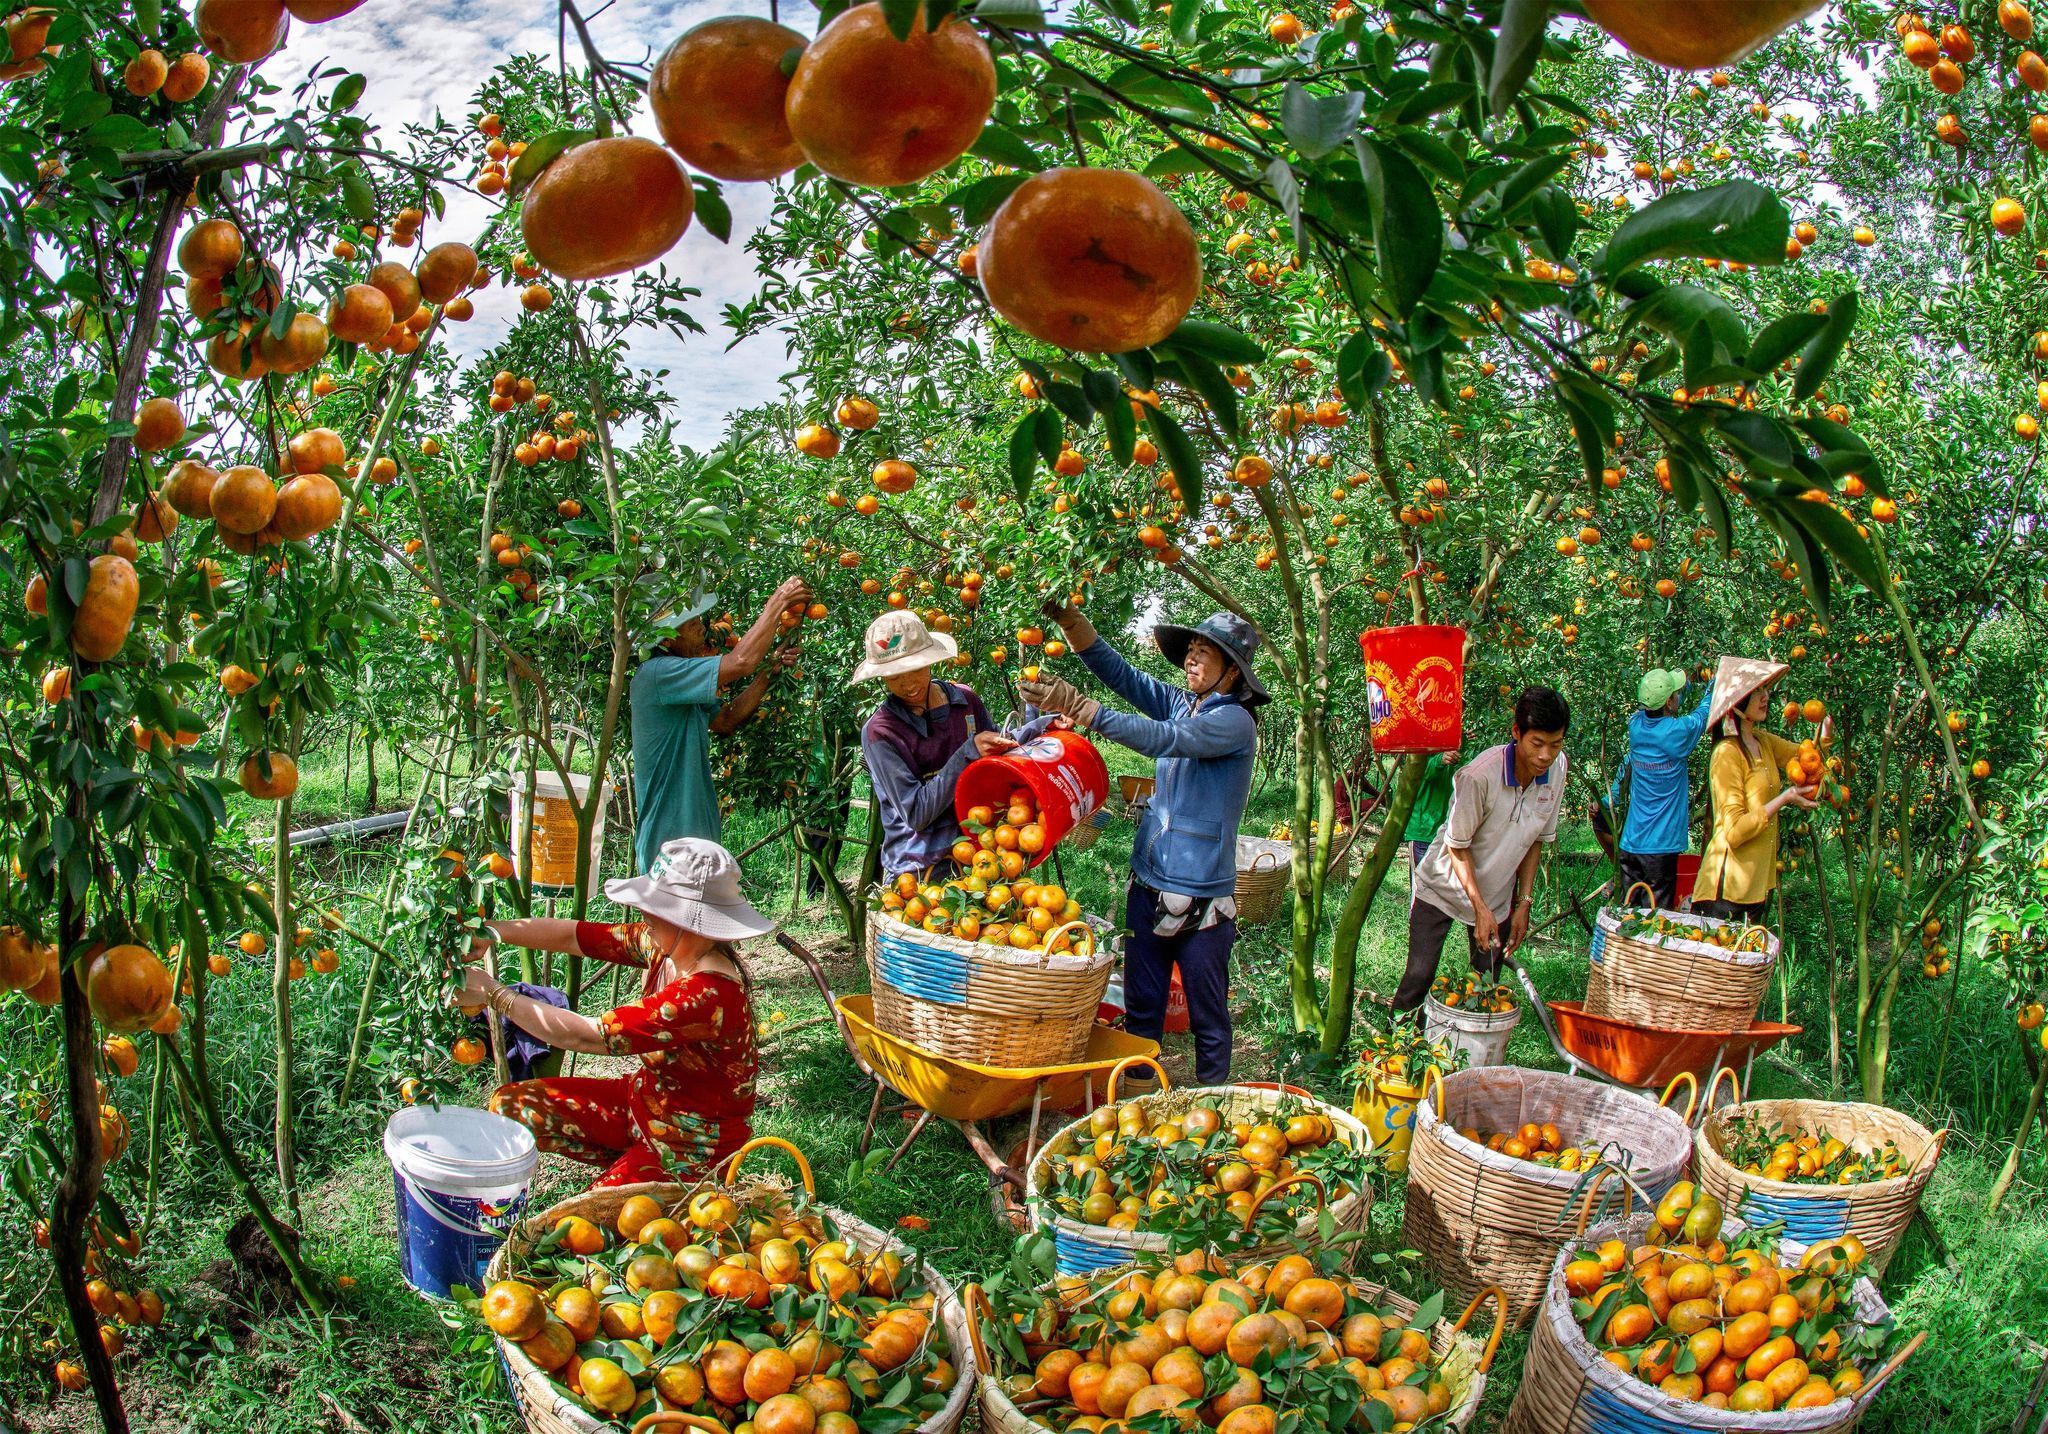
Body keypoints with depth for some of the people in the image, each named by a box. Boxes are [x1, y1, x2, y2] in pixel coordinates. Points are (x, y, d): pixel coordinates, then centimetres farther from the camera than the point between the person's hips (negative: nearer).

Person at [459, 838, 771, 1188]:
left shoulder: (708, 994, -33)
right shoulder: (662, 946, -6)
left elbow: (586, 1036, -31)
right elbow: (571, 936, 0)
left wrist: (494, 994, -23)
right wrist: (490, 932, -15)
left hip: (693, 1148, -9)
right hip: (645, 1098, 9)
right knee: (510, 1103, 3)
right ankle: (632, 1161, 9)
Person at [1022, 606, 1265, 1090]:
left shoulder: (1234, 722, -15)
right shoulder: (1180, 703, 6)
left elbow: (1164, 740, -27)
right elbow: (1119, 671, 3)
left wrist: (1079, 708, -34)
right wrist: (1070, 619, -13)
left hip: (1202, 895, -6)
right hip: (1149, 883, 7)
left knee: (1207, 1015, 8)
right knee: (1141, 1008, 14)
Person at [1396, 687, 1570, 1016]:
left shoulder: (1556, 768, -13)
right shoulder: (1479, 776, -31)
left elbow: (1537, 840, 0)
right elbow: (1458, 847, -19)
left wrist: (1524, 904, -1)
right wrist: (1480, 908, -21)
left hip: (1497, 895, 5)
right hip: (1443, 887, -5)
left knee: (1488, 983, 6)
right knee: (1420, 976, -6)